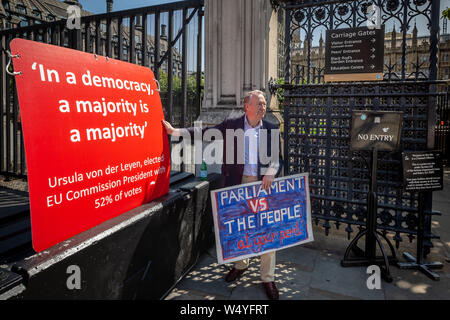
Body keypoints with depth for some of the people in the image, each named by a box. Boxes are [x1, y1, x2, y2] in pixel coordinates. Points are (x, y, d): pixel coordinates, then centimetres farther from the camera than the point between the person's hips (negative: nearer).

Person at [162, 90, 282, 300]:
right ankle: (240, 264, 41)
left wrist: (270, 174, -15)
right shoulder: (230, 124, 1)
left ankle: (268, 278, 20)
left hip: (262, 184, 0)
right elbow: (204, 132, 5)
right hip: (237, 184, 1)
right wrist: (175, 131, 1)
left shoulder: (271, 130, 4)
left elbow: (278, 159, 6)